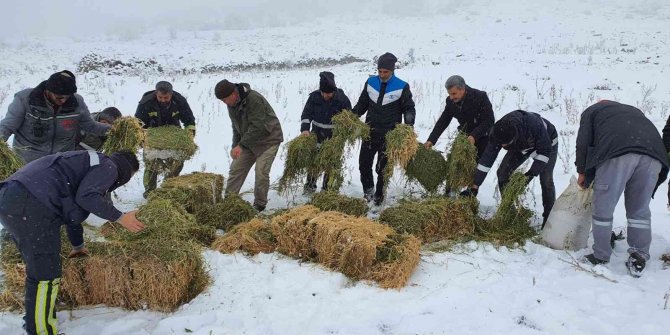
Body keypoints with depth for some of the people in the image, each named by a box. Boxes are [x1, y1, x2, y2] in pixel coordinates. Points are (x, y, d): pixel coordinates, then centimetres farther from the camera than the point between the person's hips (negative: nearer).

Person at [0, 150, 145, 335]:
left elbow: (72, 208, 42)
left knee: (37, 267, 23)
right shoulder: (108, 167, 4)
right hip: (31, 204, -11)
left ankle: (35, 317, 36)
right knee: (46, 275, -3)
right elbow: (87, 197, -15)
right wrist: (119, 217, -5)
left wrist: (78, 245, 51)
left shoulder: (92, 164, 32)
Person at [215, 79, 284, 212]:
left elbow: (257, 127, -31)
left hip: (268, 139, -8)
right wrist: (235, 146, 5)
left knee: (261, 172, -14)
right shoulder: (232, 104, -1)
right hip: (249, 141, 8)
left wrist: (241, 145, -31)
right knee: (236, 169, 1)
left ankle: (259, 205, 2)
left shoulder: (254, 99, -27)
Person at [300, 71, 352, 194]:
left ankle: (327, 188, 16)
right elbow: (306, 114, -8)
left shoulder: (342, 99, -15)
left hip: (334, 136, -2)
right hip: (317, 133, 2)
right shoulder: (314, 96, -10)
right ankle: (310, 186, 21)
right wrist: (305, 129, -23)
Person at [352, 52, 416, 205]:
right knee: (364, 163, 4)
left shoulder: (402, 87, -6)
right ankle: (368, 189, 26)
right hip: (370, 131, 3)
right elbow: (362, 104, 13)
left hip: (390, 135, -3)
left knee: (383, 167, 6)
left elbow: (409, 108, 2)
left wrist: (409, 124, -15)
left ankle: (379, 196, 22)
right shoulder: (371, 82, 4)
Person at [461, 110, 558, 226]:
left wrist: (531, 173, -36)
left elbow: (545, 151, -30)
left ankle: (549, 216, 5)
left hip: (547, 143, -4)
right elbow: (487, 157, -27)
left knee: (546, 180, -15)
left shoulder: (534, 124, -45)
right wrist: (474, 187, -27)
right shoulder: (498, 132, -32)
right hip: (522, 146, 4)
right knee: (503, 173, -7)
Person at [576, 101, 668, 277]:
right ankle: (639, 258, 16)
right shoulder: (634, 111, 42)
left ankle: (601, 257, 13)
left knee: (603, 209, 6)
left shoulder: (592, 110, 29)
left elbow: (583, 142, 15)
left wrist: (582, 172, 25)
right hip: (653, 155, 5)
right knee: (640, 210, 15)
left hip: (617, 153, -4)